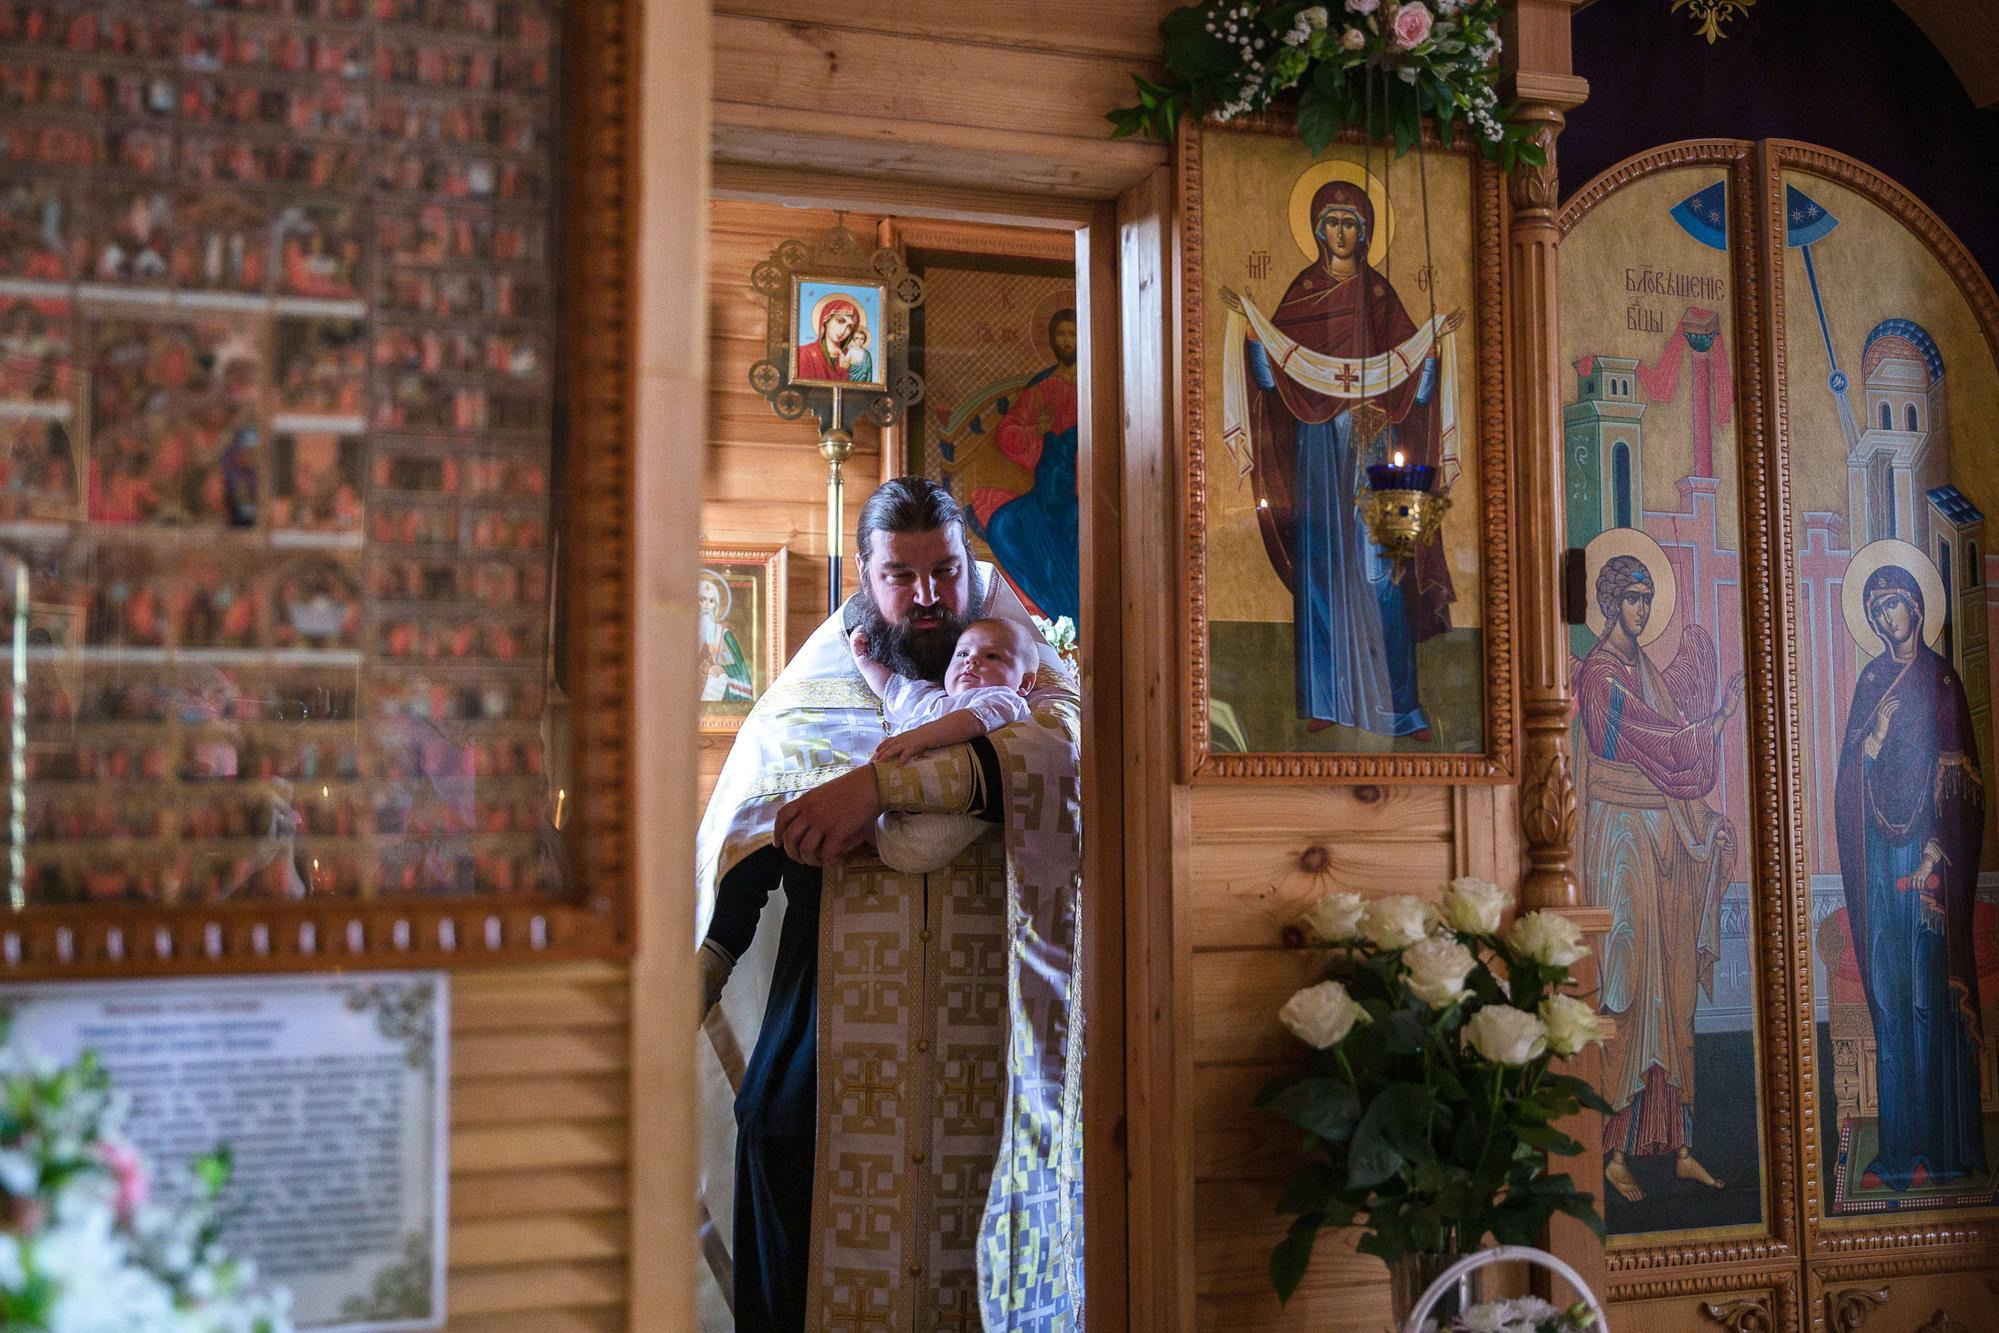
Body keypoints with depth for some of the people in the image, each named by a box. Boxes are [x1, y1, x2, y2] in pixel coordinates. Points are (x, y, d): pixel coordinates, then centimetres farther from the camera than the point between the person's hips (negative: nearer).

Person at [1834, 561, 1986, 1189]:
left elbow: (1955, 774, -7)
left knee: (1930, 988, -6)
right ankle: (1900, 1144, 9)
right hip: (1880, 846, 5)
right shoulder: (1873, 679, 15)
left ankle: (1941, 1144, 0)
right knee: (1889, 990, 5)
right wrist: (1868, 742, -6)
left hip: (1926, 845, -5)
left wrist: (1934, 853, -14)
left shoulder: (1939, 679, -2)